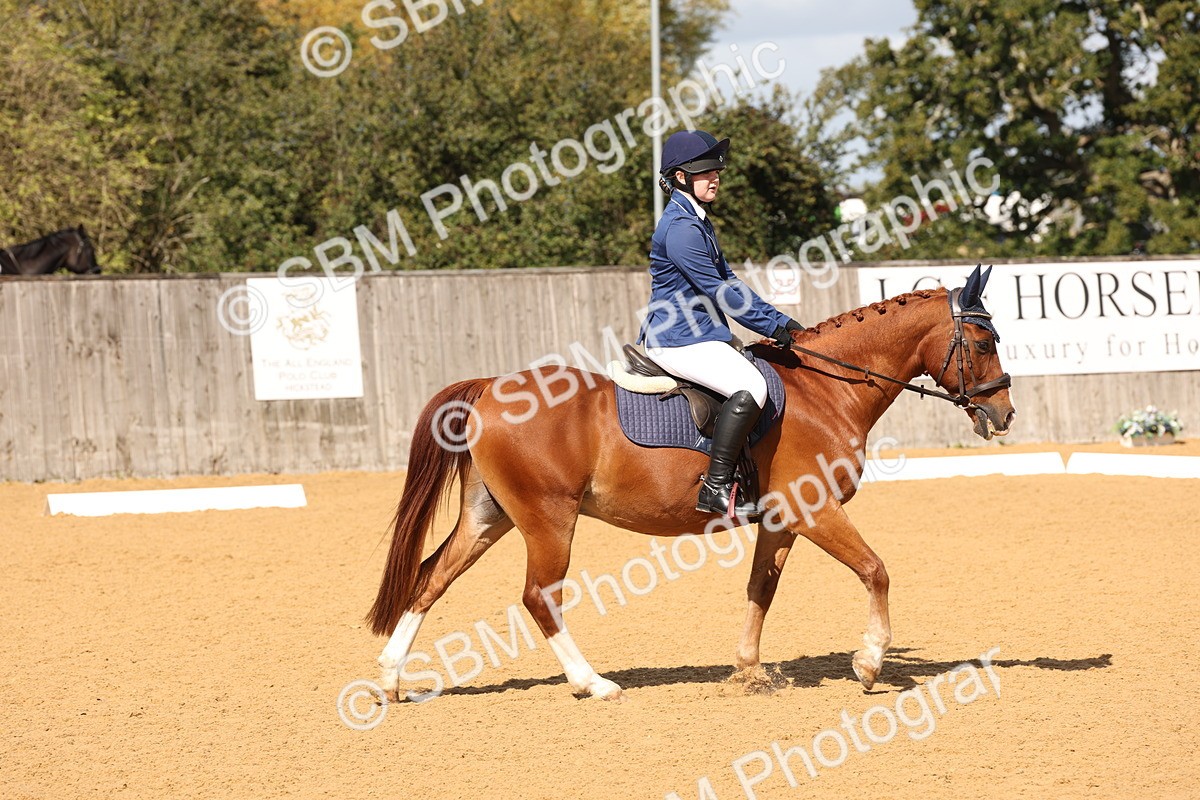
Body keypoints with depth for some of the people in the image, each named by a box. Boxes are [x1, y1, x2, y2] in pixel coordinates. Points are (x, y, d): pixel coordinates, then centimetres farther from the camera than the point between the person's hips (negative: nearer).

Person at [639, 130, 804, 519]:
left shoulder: (698, 223, 17)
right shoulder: (680, 228, -16)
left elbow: (729, 284, 21)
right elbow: (719, 293, -17)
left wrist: (781, 322, 13)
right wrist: (773, 326, -10)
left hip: (700, 336, 11)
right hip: (678, 341, -11)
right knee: (750, 387, -30)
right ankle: (716, 488, -29)